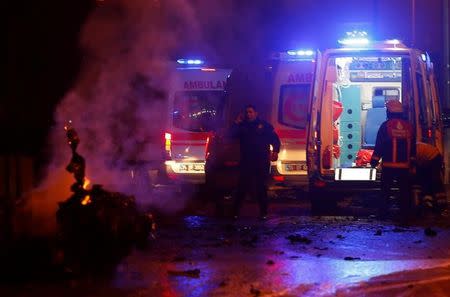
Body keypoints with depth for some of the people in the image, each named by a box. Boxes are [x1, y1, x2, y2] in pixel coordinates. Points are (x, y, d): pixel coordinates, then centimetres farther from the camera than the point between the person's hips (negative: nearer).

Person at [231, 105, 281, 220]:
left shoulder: (264, 125, 6)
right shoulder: (242, 126, 12)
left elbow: (275, 139, 4)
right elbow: (232, 135, -2)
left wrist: (275, 151, -10)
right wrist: (237, 123, -9)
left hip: (262, 162, -1)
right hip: (246, 162, 1)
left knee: (261, 187, 2)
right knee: (242, 187, -3)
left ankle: (263, 213, 7)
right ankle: (235, 212, -1)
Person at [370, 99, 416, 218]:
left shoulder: (386, 125, -7)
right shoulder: (409, 126, 5)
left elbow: (379, 145, -7)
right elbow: (413, 147, 11)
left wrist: (374, 161, 0)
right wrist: (412, 162, 19)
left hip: (388, 165, -3)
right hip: (404, 165, 3)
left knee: (385, 191, 5)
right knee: (405, 191, 9)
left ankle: (382, 213, 3)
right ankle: (405, 213, 9)